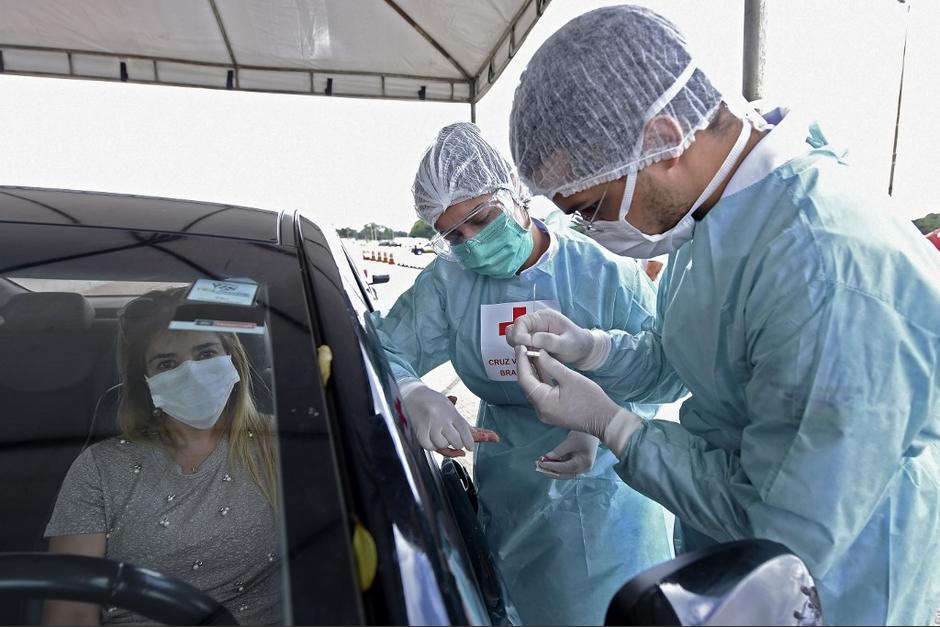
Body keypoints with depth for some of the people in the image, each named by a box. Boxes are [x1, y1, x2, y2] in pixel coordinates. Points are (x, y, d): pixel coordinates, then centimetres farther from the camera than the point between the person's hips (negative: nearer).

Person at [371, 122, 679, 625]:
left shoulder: (607, 274, -15)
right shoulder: (447, 282, -9)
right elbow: (384, 353, -9)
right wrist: (415, 398, -32)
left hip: (607, 493, -2)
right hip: (512, 500, 2)